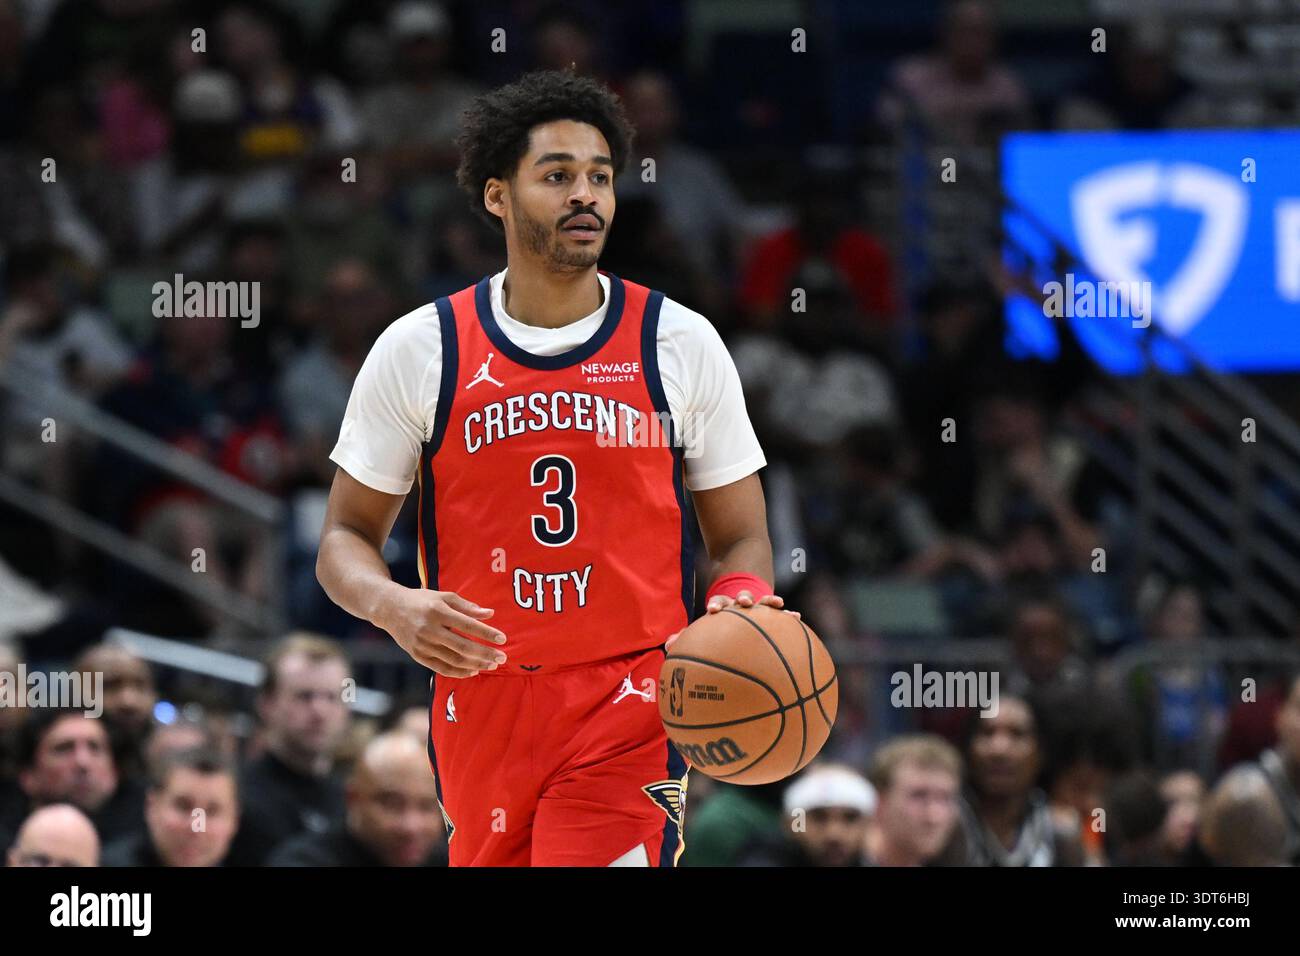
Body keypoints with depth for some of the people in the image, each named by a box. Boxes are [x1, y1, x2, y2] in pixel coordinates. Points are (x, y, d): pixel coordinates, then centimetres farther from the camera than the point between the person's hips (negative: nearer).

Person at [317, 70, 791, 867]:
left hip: (628, 705, -2)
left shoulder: (681, 344, 3)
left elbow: (741, 538, 9)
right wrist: (393, 606, -16)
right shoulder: (418, 351, 2)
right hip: (481, 702, 2)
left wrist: (740, 609, -15)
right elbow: (347, 537, 7)